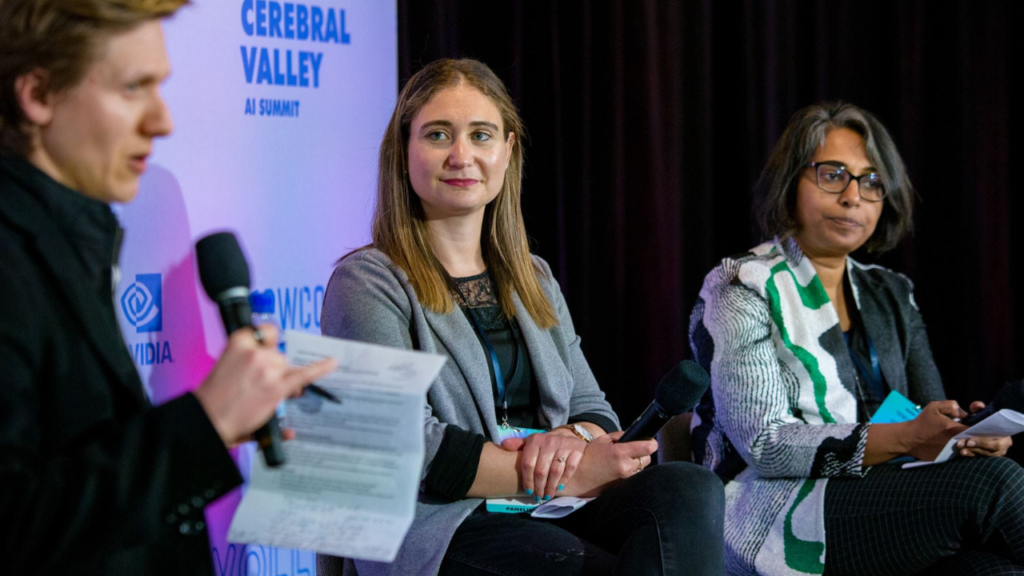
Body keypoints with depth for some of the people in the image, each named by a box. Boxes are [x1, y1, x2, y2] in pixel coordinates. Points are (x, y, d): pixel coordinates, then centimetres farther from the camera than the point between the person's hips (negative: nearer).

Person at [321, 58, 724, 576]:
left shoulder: (534, 281, 23)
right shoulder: (366, 282, 1)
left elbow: (594, 412, 20)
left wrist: (573, 439, -7)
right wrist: (564, 479, -14)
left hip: (551, 521, 7)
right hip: (442, 529, -7)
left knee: (690, 488, -25)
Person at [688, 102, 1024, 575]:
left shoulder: (891, 296, 20)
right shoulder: (743, 291, 0)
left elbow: (931, 427, 14)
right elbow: (764, 445, -11)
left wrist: (969, 434, -12)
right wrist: (903, 438, -23)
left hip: (880, 508, 5)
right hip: (771, 515, -5)